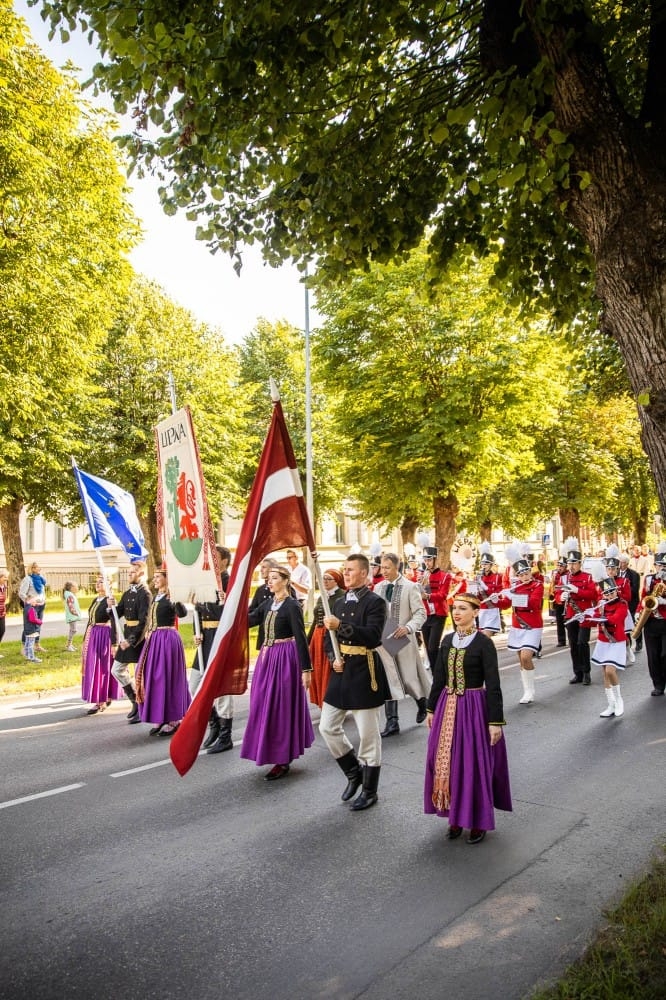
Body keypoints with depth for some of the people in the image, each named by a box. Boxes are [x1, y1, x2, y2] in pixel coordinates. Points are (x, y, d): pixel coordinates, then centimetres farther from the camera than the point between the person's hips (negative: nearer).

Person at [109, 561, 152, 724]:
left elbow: (143, 620, -20)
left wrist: (131, 640, -24)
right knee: (117, 670, 13)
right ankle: (135, 701, 27)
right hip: (126, 636, 9)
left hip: (139, 637, -9)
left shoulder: (145, 593, -14)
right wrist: (112, 606, -9)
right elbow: (118, 614, 12)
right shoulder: (128, 593, 11)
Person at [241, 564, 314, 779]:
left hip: (284, 658, -8)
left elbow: (301, 638, -16)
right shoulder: (268, 603, 10)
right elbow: (248, 620, 4)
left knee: (281, 707, -2)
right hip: (267, 657, 8)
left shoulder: (292, 605, -13)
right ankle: (277, 752, 29)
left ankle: (283, 761, 9)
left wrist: (306, 668, -18)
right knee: (267, 705, 14)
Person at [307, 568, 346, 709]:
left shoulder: (342, 596, -9)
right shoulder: (321, 598, 17)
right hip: (318, 638, 8)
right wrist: (307, 641, 21)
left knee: (330, 674, -3)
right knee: (318, 673, 11)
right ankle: (323, 704, 22)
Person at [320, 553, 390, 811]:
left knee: (368, 735, 3)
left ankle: (369, 790, 18)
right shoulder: (339, 603, 11)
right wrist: (333, 659, -3)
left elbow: (373, 636, -24)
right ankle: (354, 772, 29)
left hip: (365, 674, -7)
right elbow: (330, 638, 16)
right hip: (341, 672, 7)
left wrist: (342, 626, -31)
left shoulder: (375, 602, -10)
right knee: (327, 727, 9)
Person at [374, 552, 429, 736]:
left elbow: (420, 613, -7)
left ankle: (422, 704, 38)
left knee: (409, 679, 7)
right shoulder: (378, 587, 7)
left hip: (403, 640, -3)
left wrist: (408, 628, -22)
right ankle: (392, 722, 7)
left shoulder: (410, 587, -6)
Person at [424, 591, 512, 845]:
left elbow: (493, 684, -12)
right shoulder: (447, 640, 5)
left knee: (473, 763, 1)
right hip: (447, 707, 5)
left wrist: (495, 721, -15)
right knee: (446, 761, 9)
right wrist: (431, 708, 12)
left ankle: (478, 821, 17)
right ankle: (455, 817, 24)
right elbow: (438, 678, 11)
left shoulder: (484, 643, -11)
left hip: (474, 708, -5)